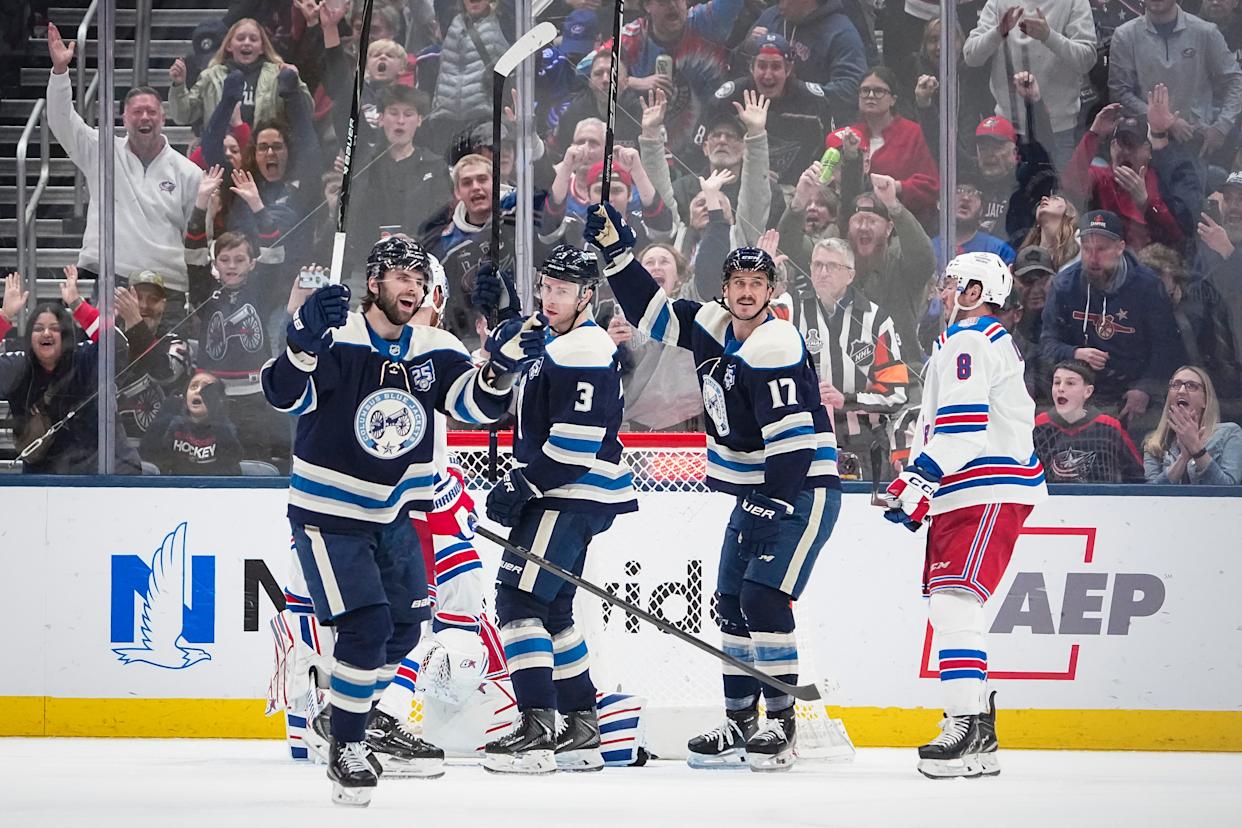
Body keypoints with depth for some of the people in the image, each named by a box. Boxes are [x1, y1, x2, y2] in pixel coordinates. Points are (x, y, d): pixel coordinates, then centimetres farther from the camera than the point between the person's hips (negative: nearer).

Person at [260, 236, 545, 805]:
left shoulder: (434, 351, -2)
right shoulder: (336, 341, -18)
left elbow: (476, 403, -11)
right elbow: (285, 394, -33)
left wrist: (501, 367, -32)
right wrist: (305, 344, -53)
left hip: (392, 513, 6)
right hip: (327, 512, -6)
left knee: (404, 626, 14)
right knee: (366, 625, -17)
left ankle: (355, 716, 37)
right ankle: (344, 750, -5)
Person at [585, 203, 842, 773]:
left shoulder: (776, 346, -20)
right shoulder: (711, 327, 5)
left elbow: (791, 430, -25)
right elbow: (653, 314, 17)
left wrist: (780, 497, -29)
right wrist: (614, 250, 10)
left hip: (802, 488, -9)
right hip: (754, 491, 9)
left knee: (764, 597, -18)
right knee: (731, 602, 9)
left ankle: (780, 722, -12)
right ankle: (741, 723, 17)